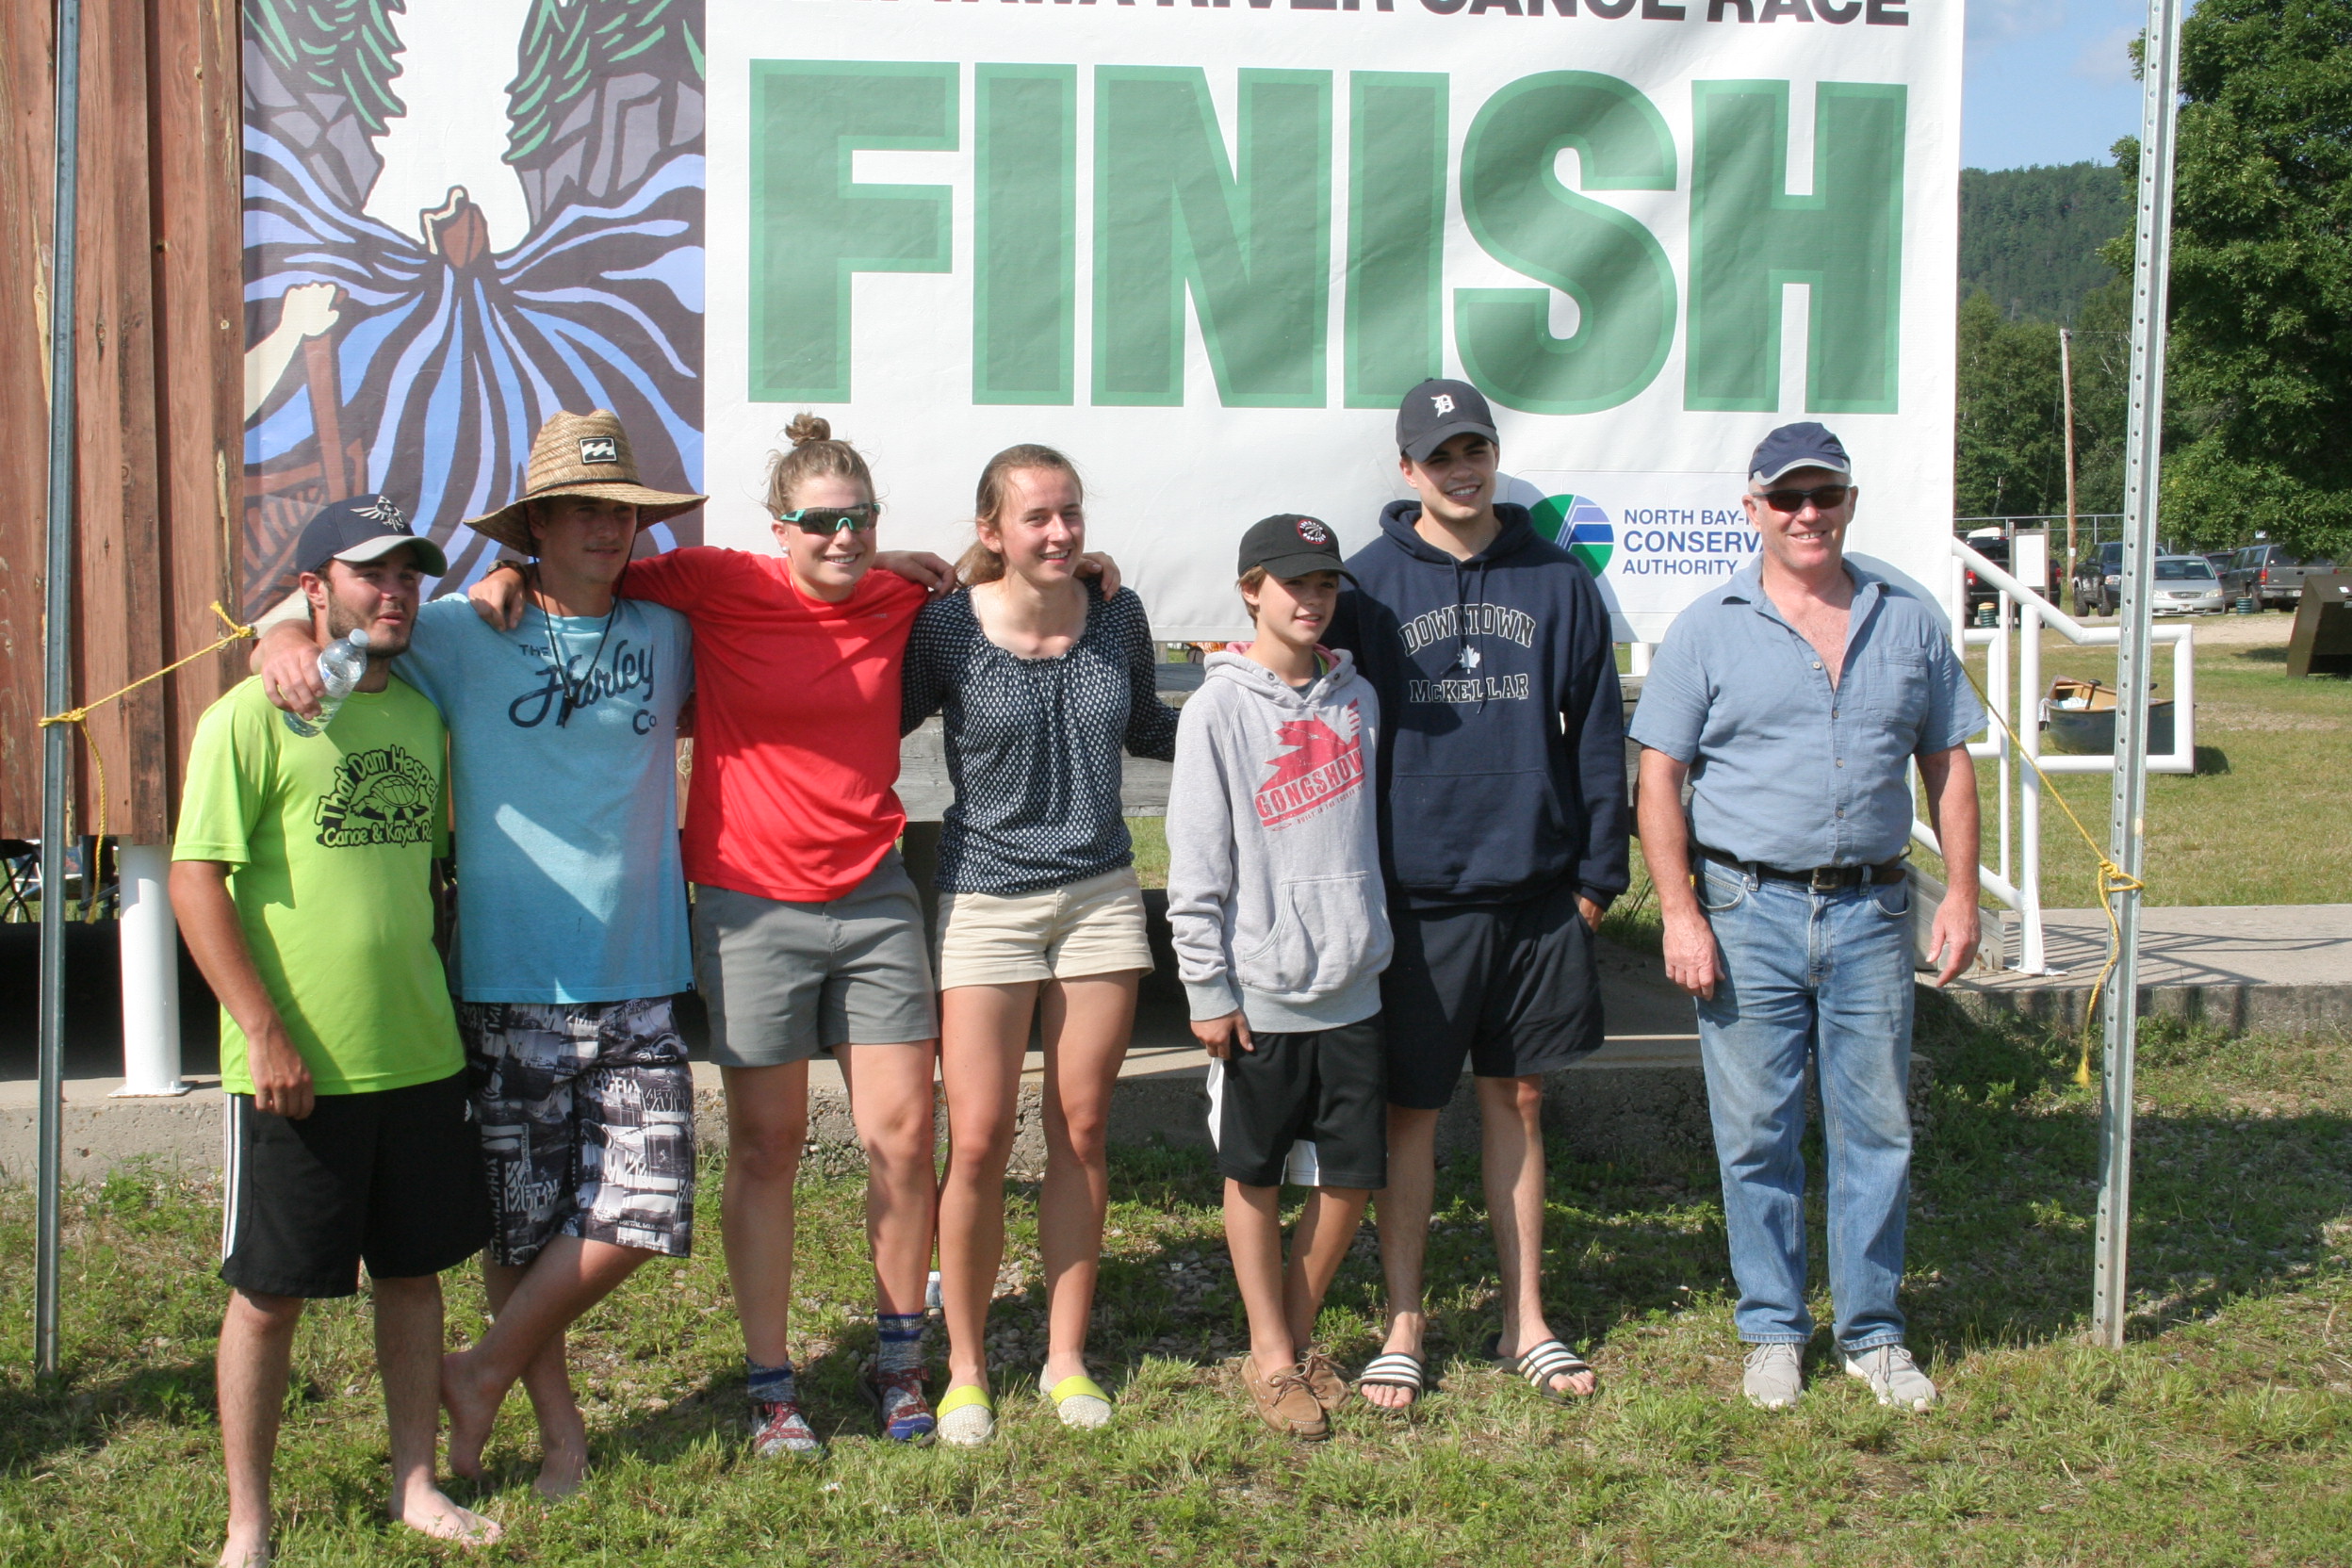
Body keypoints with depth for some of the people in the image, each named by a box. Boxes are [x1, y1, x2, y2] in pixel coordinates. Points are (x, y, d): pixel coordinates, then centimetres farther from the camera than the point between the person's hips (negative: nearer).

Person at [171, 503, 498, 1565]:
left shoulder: (421, 713, 10)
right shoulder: (252, 717, -8)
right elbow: (196, 881, -13)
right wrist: (264, 1033, -17)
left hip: (419, 1057, 6)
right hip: (295, 1069, -5)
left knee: (414, 1273, 14)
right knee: (269, 1293, 4)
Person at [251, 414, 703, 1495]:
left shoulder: (668, 636, 9)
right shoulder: (464, 636, 2)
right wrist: (283, 642, -18)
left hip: (638, 981, 2)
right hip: (509, 982, -2)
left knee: (638, 1210, -5)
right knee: (520, 1222, 5)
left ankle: (481, 1375, 17)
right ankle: (557, 1419, 26)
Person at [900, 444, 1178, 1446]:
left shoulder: (1117, 616, 1)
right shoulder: (948, 630, -10)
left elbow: (1145, 729, 17)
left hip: (1100, 894, 4)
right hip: (986, 901, -3)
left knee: (1081, 1134, 8)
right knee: (979, 1143, -3)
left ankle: (1067, 1360, 22)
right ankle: (965, 1371, 15)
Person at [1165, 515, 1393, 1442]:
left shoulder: (1357, 698, 8)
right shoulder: (1221, 707, -6)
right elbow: (1196, 862, -7)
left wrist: (1369, 935, 10)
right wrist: (1210, 990, -9)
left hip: (1351, 985, 4)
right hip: (1260, 992, -4)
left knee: (1355, 1175, 6)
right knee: (1255, 1176, 7)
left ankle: (1299, 1330, 26)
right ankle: (1270, 1355, 21)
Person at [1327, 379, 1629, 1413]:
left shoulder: (1558, 581, 4)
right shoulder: (1369, 584, -1)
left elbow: (1597, 733, 7)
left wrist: (1597, 871, 3)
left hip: (1535, 892, 2)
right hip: (1415, 898, -2)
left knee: (1519, 1102, 12)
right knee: (1409, 1112, 5)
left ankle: (1524, 1321, 23)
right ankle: (1404, 1327, 18)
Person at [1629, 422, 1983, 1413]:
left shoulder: (1909, 624, 9)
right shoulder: (1709, 629, 1)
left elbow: (1948, 764, 13)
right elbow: (1659, 777, -2)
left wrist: (1961, 893, 4)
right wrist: (1680, 913, -10)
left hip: (1872, 910, 2)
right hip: (1748, 911, -2)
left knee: (1877, 1126, 7)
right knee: (1756, 1134, 5)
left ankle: (1874, 1332, 21)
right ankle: (1773, 1329, 20)